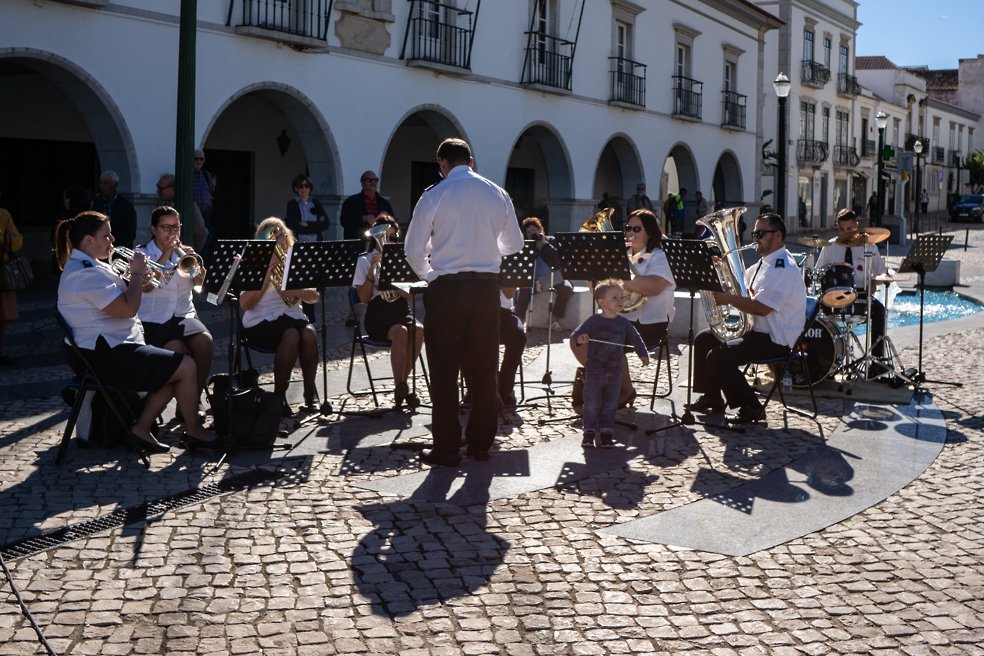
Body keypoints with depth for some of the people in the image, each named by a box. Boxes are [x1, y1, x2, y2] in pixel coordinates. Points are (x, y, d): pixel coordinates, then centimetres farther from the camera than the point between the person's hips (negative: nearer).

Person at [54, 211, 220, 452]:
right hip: (105, 357, -12)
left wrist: (135, 274, 8)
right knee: (187, 367, -9)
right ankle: (193, 432, 8)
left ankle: (141, 429, 9)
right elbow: (127, 309, -26)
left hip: (104, 350, 12)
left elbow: (122, 301, 23)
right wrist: (137, 273, -12)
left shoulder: (83, 266, 16)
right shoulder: (86, 274, -20)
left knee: (173, 367, 14)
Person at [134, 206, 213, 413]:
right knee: (177, 350, -31)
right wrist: (166, 254, -14)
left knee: (205, 342, -27)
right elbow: (146, 285, -12)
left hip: (184, 315, 4)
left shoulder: (183, 252, 17)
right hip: (154, 319, -4)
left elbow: (199, 281, 1)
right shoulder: (142, 253, 5)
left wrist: (193, 259, -18)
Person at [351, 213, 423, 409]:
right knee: (401, 332, -34)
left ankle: (402, 381, -18)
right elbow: (364, 298, -5)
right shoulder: (365, 260, 4)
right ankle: (400, 387, -29)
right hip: (377, 314, -3)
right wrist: (372, 269, -14)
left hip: (401, 311, 3)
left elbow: (411, 296, 5)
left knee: (418, 330, -30)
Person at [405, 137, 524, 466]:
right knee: (484, 367, 12)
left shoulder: (434, 195, -7)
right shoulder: (498, 194, 4)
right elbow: (514, 245, 14)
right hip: (486, 287, 4)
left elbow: (414, 250, -5)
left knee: (444, 369, 4)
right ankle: (481, 442, 19)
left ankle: (446, 448, 7)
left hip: (447, 288, -3)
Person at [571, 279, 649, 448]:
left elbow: (636, 339, 8)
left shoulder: (624, 323, 2)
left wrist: (643, 354, -6)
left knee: (610, 404, 7)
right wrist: (579, 339, -34)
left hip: (614, 372, 3)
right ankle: (590, 432, 12)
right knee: (592, 404, 0)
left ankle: (606, 432, 17)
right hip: (594, 371, -3)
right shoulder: (593, 321, -7)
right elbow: (576, 334, -10)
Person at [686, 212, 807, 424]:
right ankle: (712, 398, 20)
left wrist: (729, 299, -21)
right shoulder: (764, 263, 13)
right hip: (758, 330, 11)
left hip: (776, 340, -11)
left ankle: (750, 407, -10)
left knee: (718, 357, -24)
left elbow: (761, 308, -28)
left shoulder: (783, 268, -20)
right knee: (703, 339, 13)